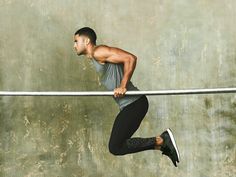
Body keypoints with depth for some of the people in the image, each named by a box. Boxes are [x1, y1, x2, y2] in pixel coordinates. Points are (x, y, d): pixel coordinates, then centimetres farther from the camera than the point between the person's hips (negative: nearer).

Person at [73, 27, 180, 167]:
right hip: (130, 104, 10)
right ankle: (164, 145, 15)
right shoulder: (95, 57, 20)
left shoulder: (99, 52, -11)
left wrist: (123, 86, -20)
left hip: (134, 103, -10)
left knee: (116, 147, -9)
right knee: (119, 144, 18)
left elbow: (130, 58, -21)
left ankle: (162, 140, -6)